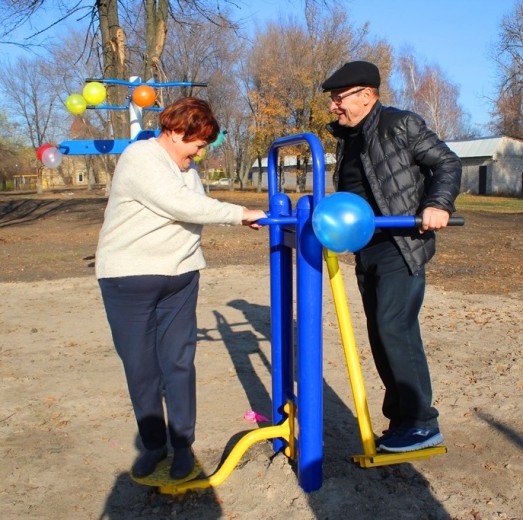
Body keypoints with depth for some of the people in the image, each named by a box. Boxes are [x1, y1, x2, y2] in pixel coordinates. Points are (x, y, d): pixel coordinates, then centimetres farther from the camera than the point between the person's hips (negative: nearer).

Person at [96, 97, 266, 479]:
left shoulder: (185, 166, 13)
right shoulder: (141, 158, -15)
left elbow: (195, 208, 10)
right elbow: (182, 205, -26)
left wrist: (245, 216, -2)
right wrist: (240, 214, -21)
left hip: (180, 276, 6)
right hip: (129, 277, -6)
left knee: (179, 362, 5)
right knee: (140, 366, 5)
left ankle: (183, 445, 18)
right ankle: (153, 445, 23)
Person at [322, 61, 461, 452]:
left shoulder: (401, 125, -5)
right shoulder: (346, 138, 17)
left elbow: (448, 164, -5)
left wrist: (438, 204, -21)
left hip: (402, 245, -8)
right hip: (366, 250, 8)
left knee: (395, 328, -13)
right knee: (381, 336, 8)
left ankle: (422, 423, 1)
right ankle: (401, 420, 20)